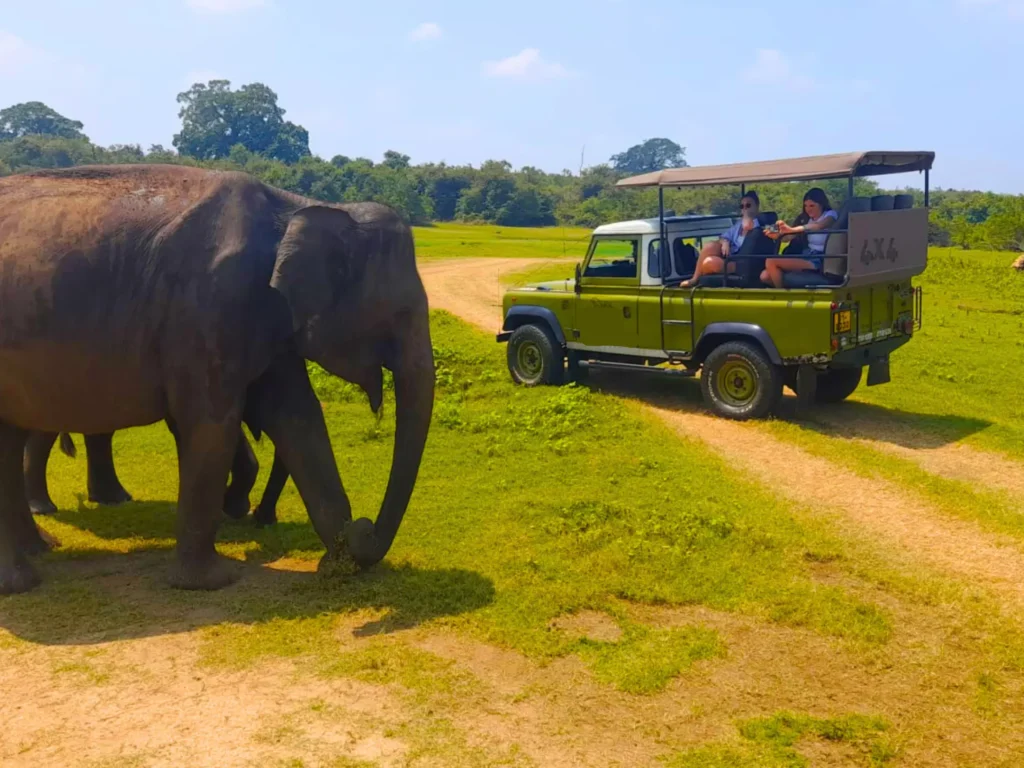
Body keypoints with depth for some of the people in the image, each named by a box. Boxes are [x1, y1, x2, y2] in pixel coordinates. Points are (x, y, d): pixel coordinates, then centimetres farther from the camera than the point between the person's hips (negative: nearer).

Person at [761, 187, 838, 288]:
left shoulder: (831, 215, -4)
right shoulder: (805, 218, 15)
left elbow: (818, 226, -28)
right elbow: (787, 237, 8)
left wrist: (791, 229, -43)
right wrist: (777, 235, -18)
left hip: (817, 261, -7)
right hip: (804, 257, 7)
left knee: (771, 262, -20)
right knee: (765, 276, -10)